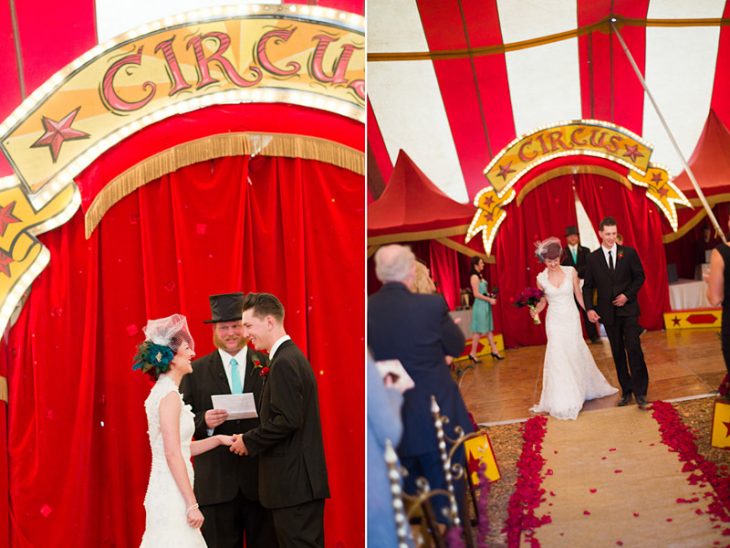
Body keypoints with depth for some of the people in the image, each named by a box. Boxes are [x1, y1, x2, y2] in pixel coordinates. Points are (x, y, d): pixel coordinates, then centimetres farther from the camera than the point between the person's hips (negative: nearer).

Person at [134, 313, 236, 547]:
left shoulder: (163, 391, 13)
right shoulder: (169, 394, -15)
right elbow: (172, 455, -20)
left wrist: (218, 439, 12)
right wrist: (192, 504, -19)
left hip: (167, 493, 9)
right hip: (172, 496, -9)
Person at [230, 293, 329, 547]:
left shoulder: (284, 362, -16)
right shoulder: (294, 357, 15)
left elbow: (288, 420, -23)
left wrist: (249, 441, -11)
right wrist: (254, 439, 10)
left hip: (293, 483, -10)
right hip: (302, 480, 10)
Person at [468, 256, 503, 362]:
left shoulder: (480, 276, 13)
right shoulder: (474, 277, -13)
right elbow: (476, 294, -17)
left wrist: (489, 296, 4)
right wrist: (489, 299, -14)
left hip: (485, 305, 9)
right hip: (480, 305, -9)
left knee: (489, 328, 12)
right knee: (478, 330, -3)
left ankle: (494, 350, 18)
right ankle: (473, 353, 4)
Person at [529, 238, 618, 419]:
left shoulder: (571, 272, -6)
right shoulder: (541, 278, -4)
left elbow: (578, 295, 2)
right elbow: (543, 301, 5)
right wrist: (535, 310, -14)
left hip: (572, 318, 0)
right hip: (555, 321, 0)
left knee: (576, 354, 9)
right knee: (558, 358, -1)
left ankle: (587, 389, 33)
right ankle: (564, 402, 7)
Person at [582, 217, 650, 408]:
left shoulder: (629, 252, -1)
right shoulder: (593, 258, 2)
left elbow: (640, 276, 3)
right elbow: (588, 286, 4)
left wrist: (627, 295, -10)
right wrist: (589, 308, -9)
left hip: (628, 309, -2)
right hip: (608, 312, 2)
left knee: (634, 348, -11)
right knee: (618, 353, 9)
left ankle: (640, 392, -2)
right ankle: (626, 391, 19)